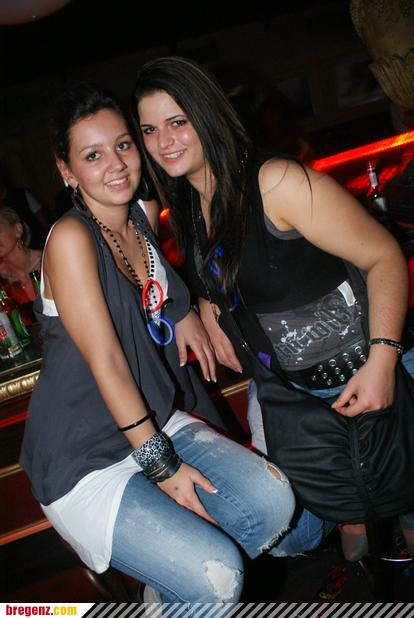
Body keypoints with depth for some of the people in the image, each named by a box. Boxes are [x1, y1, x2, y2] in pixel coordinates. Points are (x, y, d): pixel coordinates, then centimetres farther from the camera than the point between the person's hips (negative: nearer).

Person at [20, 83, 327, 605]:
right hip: (85, 459, -7)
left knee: (272, 500, -12)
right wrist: (161, 464, -18)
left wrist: (183, 308, 9)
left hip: (158, 420, 7)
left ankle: (171, 581, 15)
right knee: (215, 577, -19)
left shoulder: (145, 214, 3)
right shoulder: (70, 238, -19)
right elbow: (106, 361, -21)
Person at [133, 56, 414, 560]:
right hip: (282, 388, 7)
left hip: (356, 372, -6)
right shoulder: (185, 204, 0)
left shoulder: (276, 183, -24)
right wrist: (209, 309, 3)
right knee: (340, 511, 20)